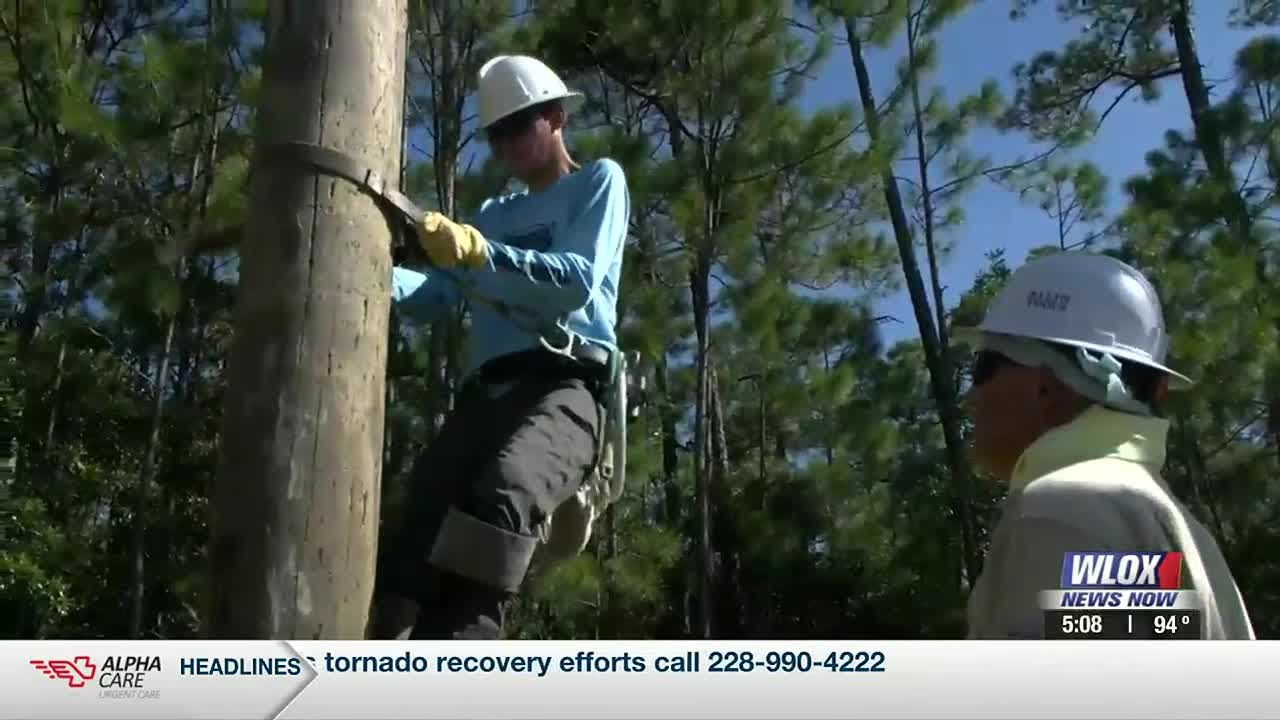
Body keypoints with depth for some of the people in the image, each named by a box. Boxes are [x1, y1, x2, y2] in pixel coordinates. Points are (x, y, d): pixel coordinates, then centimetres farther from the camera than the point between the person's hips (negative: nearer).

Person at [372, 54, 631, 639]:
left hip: (562, 384, -5)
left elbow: (580, 280, -5)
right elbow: (430, 298, 16)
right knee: (417, 529, -19)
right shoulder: (493, 214, 32)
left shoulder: (599, 181, 15)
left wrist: (477, 254, -18)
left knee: (503, 493, -36)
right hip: (484, 392, 6)